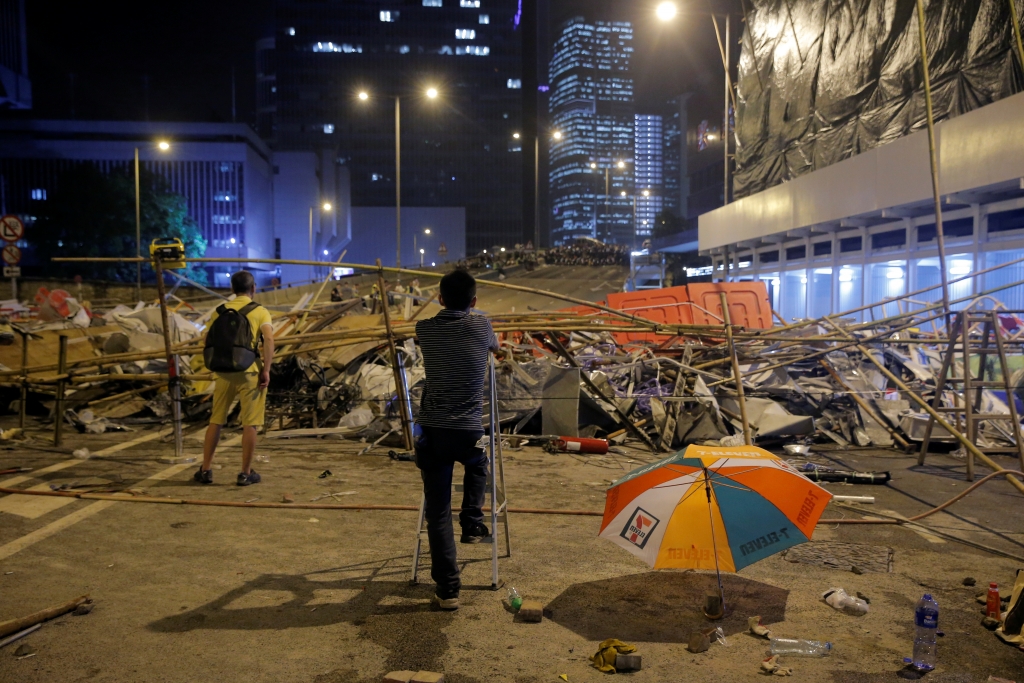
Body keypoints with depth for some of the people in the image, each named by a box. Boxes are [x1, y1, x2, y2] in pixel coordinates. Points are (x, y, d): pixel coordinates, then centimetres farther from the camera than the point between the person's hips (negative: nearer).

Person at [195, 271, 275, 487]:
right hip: (249, 372, -4)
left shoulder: (220, 311, 10)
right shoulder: (260, 311, -1)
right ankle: (246, 473, 7)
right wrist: (266, 370, -14)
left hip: (224, 372, 4)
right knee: (250, 424, 3)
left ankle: (205, 470, 19)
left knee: (216, 421, 15)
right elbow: (269, 339, -16)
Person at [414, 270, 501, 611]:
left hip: (432, 432, 1)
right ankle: (472, 522, 25)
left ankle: (447, 588, 6)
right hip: (469, 431, -1)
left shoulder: (424, 329, 4)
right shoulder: (481, 326, 0)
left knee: (438, 511, 6)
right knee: (477, 465, 35)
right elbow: (496, 348, 24)